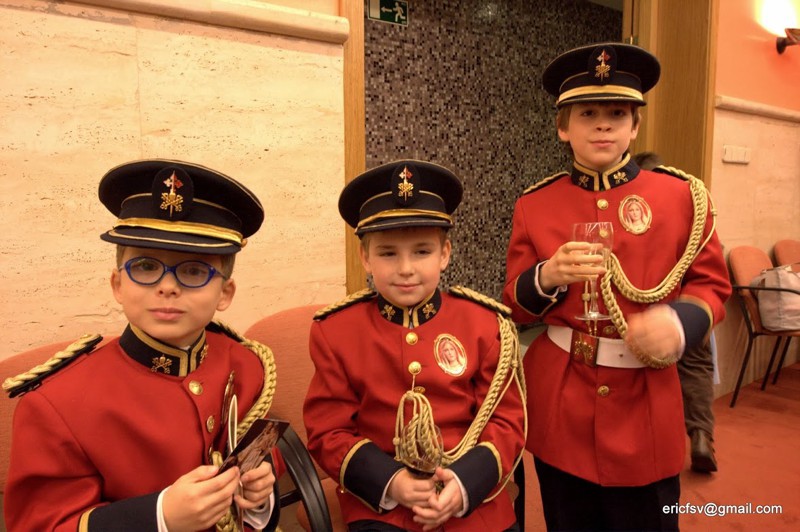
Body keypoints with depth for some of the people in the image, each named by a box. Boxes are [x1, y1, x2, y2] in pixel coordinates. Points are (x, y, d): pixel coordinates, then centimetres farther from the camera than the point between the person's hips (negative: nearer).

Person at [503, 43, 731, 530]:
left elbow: (711, 285, 2)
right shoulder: (534, 205, 0)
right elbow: (516, 306, 3)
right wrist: (548, 278, -19)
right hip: (559, 405, 1)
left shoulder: (683, 196, -2)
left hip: (644, 404, 0)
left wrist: (679, 323, -20)